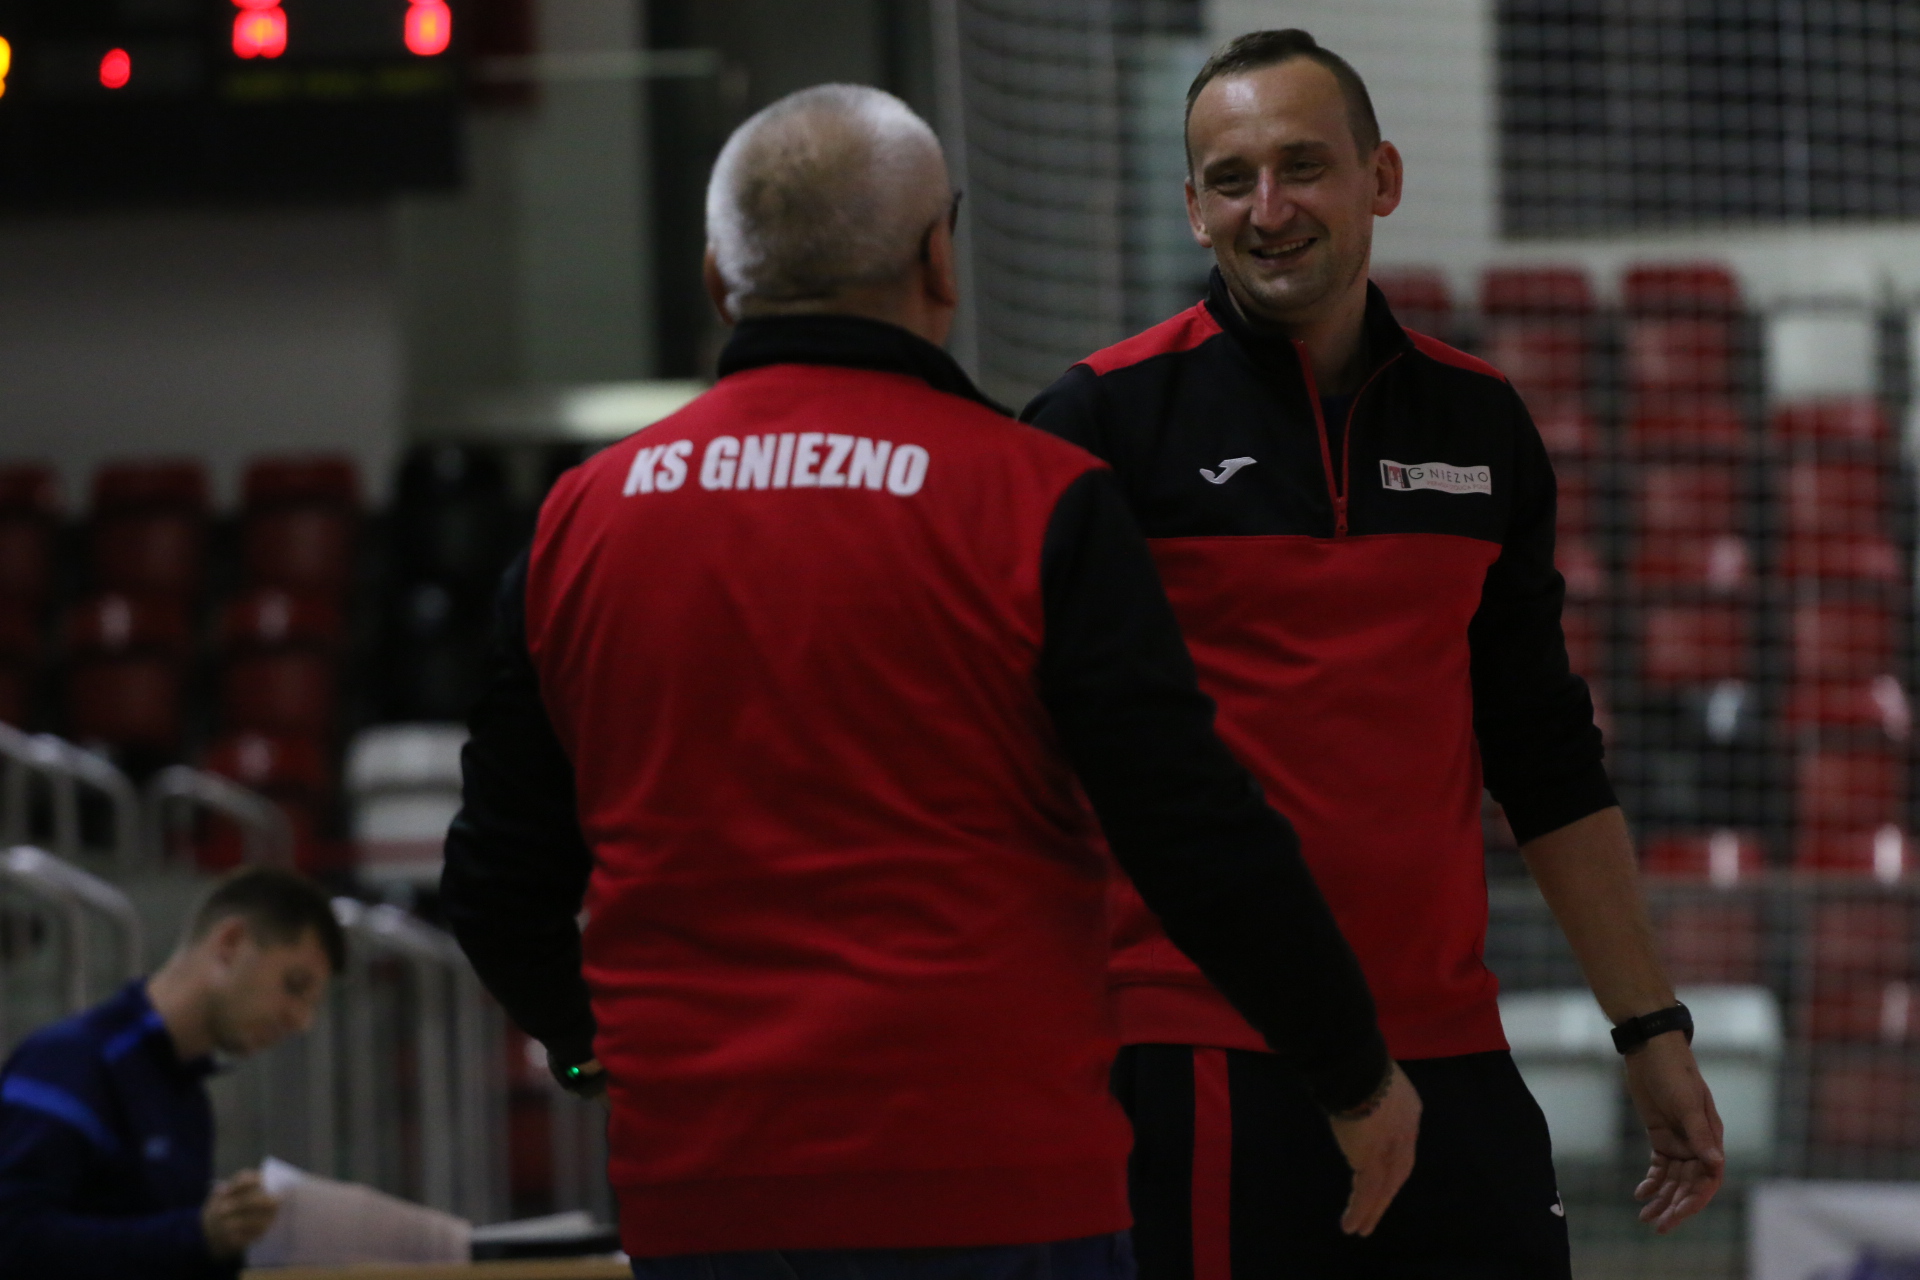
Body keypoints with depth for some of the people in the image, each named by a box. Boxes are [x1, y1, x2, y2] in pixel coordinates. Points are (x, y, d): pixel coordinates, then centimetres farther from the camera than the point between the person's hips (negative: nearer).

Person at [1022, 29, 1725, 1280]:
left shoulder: (1479, 424, 12)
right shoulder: (1105, 418, -2)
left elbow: (1547, 761, 19)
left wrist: (1652, 1028, 18)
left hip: (1446, 1054, 4)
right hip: (1197, 1059, -4)